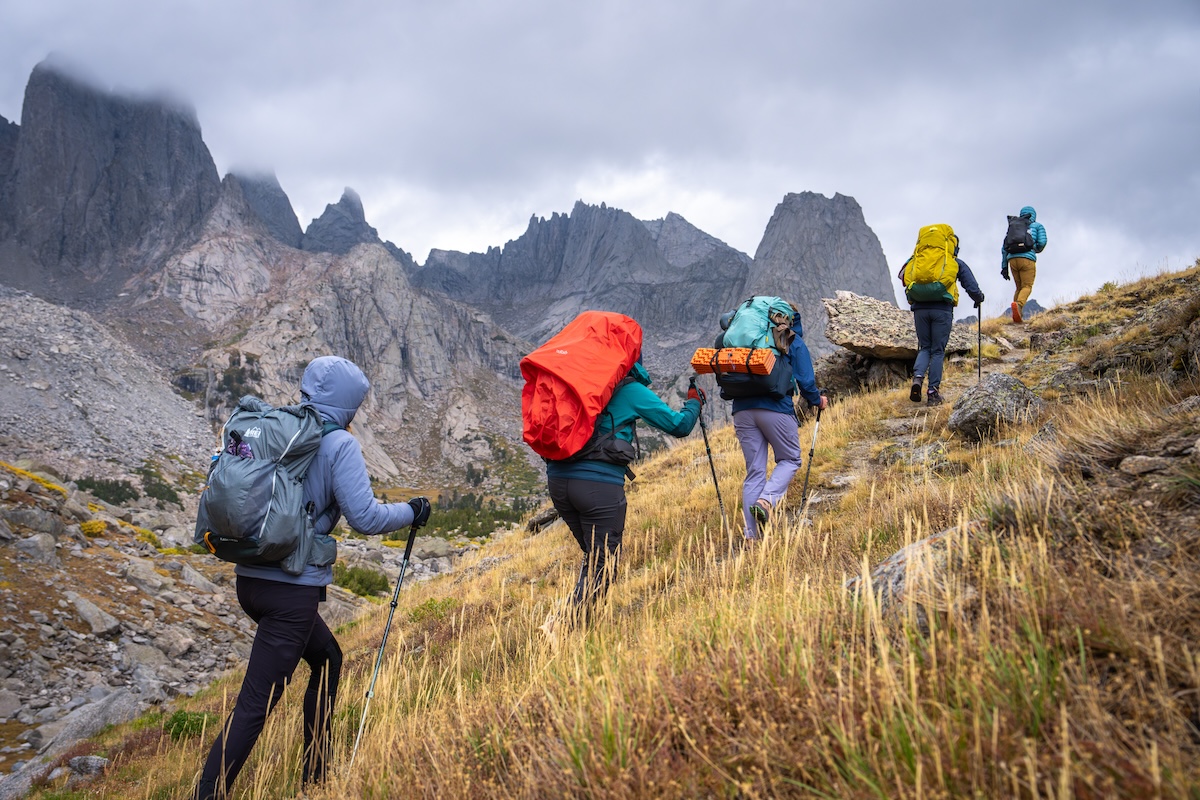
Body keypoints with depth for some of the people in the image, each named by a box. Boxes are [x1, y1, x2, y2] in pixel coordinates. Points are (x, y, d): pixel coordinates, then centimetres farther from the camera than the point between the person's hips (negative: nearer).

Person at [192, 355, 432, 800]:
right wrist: (411, 512, 2)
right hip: (293, 589, -8)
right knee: (255, 706, -2)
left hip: (250, 579, 8)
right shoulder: (338, 445, -10)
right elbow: (364, 517, -13)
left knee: (327, 658, 25)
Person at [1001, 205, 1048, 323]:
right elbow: (1042, 242, 1)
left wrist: (1004, 267, 19)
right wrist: (1036, 250, 25)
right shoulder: (1038, 226, 16)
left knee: (1019, 287, 15)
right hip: (1027, 259, -4)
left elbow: (1004, 248, 18)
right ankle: (1018, 304, -34)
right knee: (1027, 286, -2)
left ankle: (1017, 315, 0)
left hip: (1012, 259, 4)